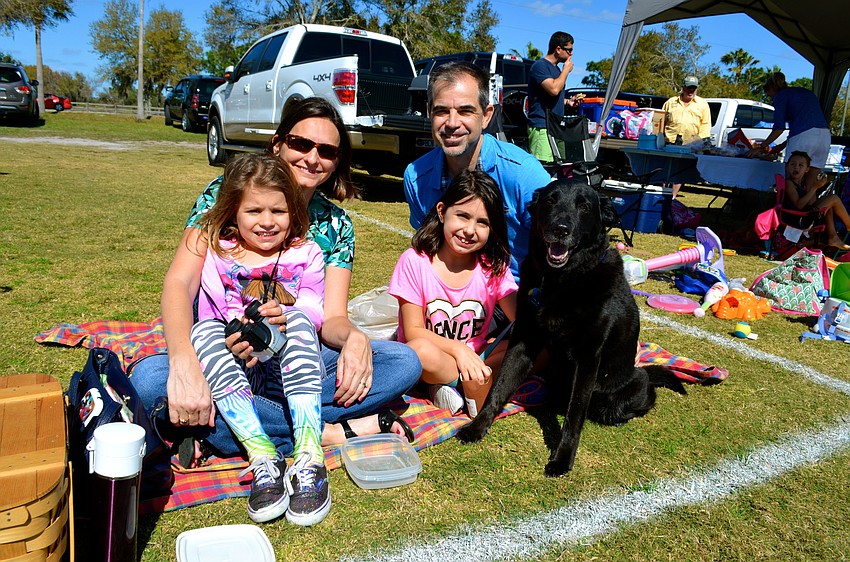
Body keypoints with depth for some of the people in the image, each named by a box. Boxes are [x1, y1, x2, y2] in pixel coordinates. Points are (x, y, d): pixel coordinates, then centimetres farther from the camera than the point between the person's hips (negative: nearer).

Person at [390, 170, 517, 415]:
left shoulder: (493, 267, -2)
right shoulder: (414, 261, -10)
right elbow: (414, 331, -12)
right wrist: (458, 349, -25)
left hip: (475, 358, 4)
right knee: (421, 350, -38)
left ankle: (451, 386, -20)